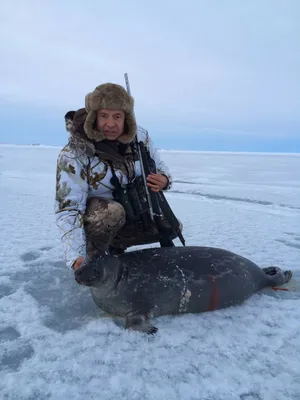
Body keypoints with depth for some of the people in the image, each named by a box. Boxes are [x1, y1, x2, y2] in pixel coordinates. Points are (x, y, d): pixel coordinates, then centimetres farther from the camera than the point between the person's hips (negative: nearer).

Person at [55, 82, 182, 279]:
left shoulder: (139, 136, -12)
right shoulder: (74, 153, -26)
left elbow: (160, 167, 3)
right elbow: (69, 208, -29)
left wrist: (164, 180, -23)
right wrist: (76, 257, -41)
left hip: (130, 209, 5)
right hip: (92, 215, -5)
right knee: (113, 213, -38)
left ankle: (116, 243, 12)